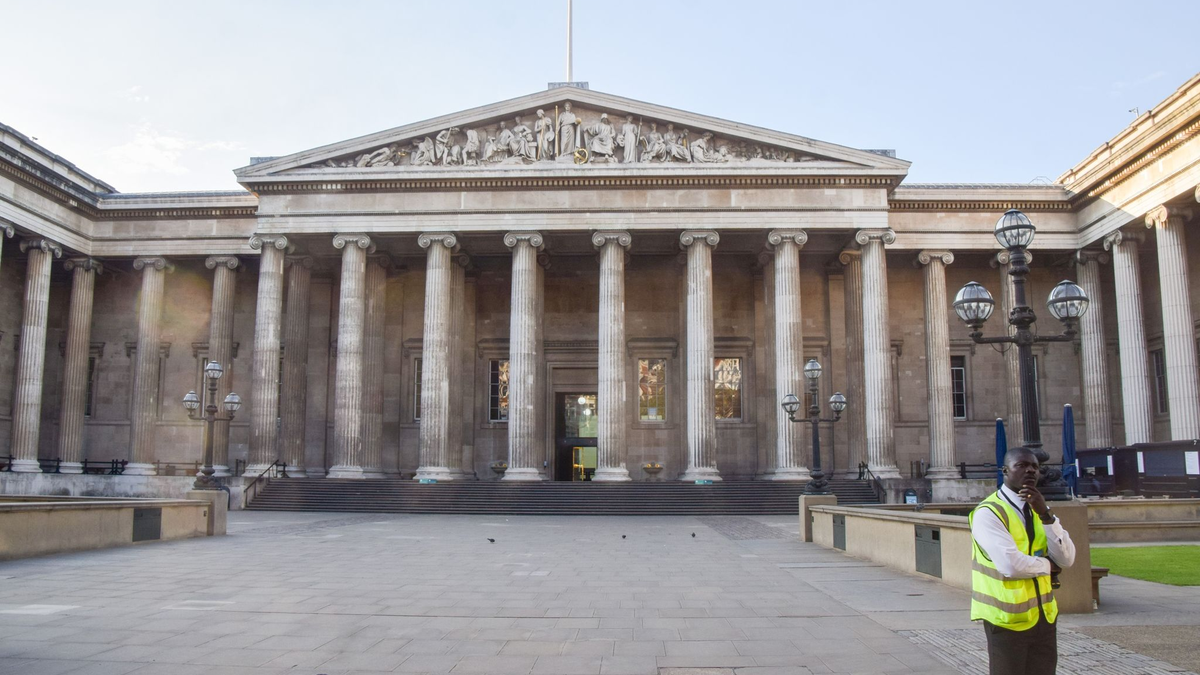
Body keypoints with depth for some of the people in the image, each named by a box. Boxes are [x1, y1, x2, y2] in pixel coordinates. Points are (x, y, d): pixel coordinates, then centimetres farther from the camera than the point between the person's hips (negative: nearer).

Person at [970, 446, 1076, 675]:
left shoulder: (1039, 509, 9)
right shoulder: (988, 513, -14)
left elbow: (1067, 559, -3)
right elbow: (1010, 565, -26)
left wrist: (1045, 514, -14)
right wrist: (1047, 565, -7)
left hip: (1044, 616, 6)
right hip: (1008, 621, -6)